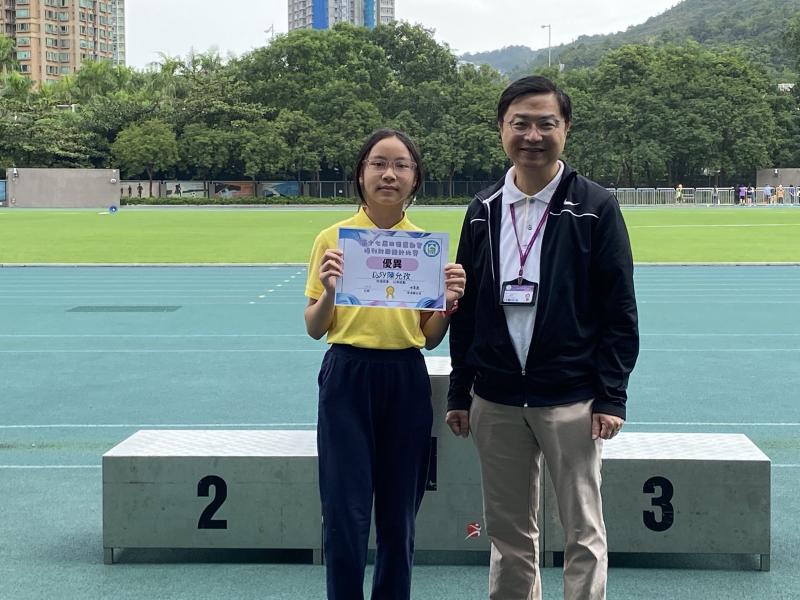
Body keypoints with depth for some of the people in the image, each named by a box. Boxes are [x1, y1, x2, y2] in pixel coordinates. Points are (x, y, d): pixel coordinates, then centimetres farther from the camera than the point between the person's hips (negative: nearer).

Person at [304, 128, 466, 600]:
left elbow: (429, 337, 9)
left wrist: (449, 304, -10)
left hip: (406, 380, 2)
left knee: (399, 514, 9)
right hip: (348, 377, -2)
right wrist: (329, 292, -18)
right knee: (346, 513, -3)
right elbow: (315, 329, 1)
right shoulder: (333, 239, -1)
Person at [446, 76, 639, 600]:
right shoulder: (483, 211, 8)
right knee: (507, 531, 12)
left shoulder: (596, 208, -4)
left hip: (571, 399, -4)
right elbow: (465, 310, 12)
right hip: (496, 400, 4)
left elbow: (620, 312, -4)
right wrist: (460, 392, 9)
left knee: (584, 533, 3)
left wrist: (611, 397, -9)